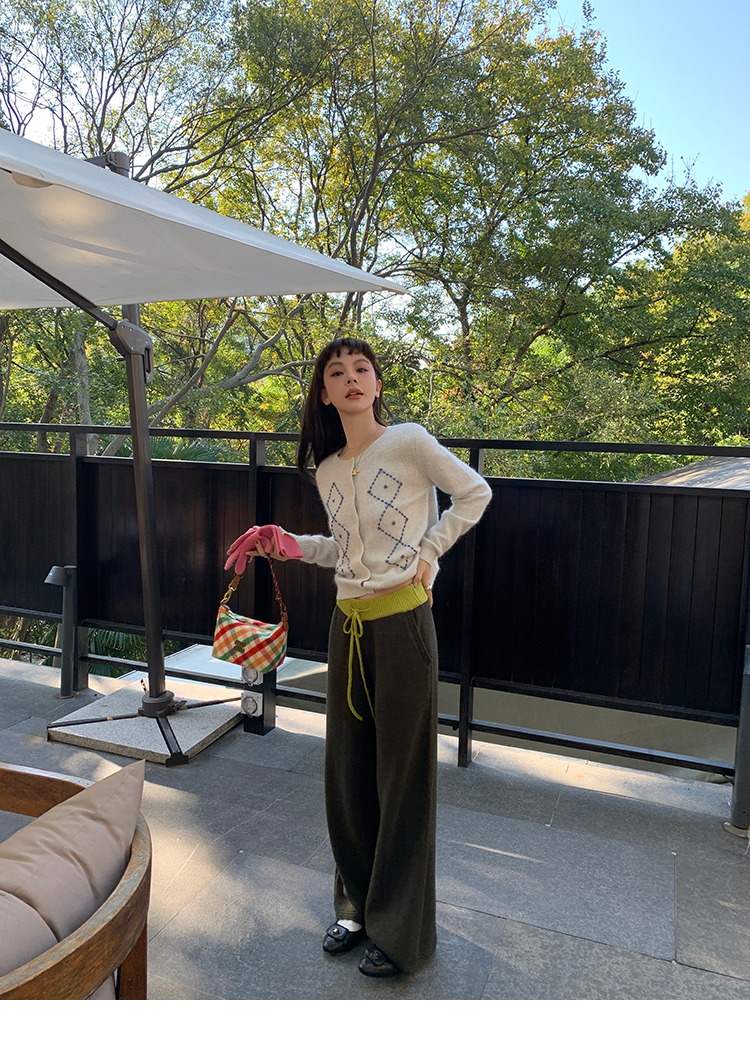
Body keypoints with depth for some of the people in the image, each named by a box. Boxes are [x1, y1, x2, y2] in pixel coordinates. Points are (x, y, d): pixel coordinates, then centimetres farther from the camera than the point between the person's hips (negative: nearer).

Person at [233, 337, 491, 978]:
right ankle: (359, 905, 35)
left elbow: (474, 493, 0)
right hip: (349, 624, 6)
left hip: (402, 620, -6)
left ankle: (403, 931, 23)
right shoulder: (328, 472, 10)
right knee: (348, 771, 13)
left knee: (402, 775, 5)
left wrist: (427, 553, -6)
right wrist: (296, 545, 5)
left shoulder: (408, 442, -7)